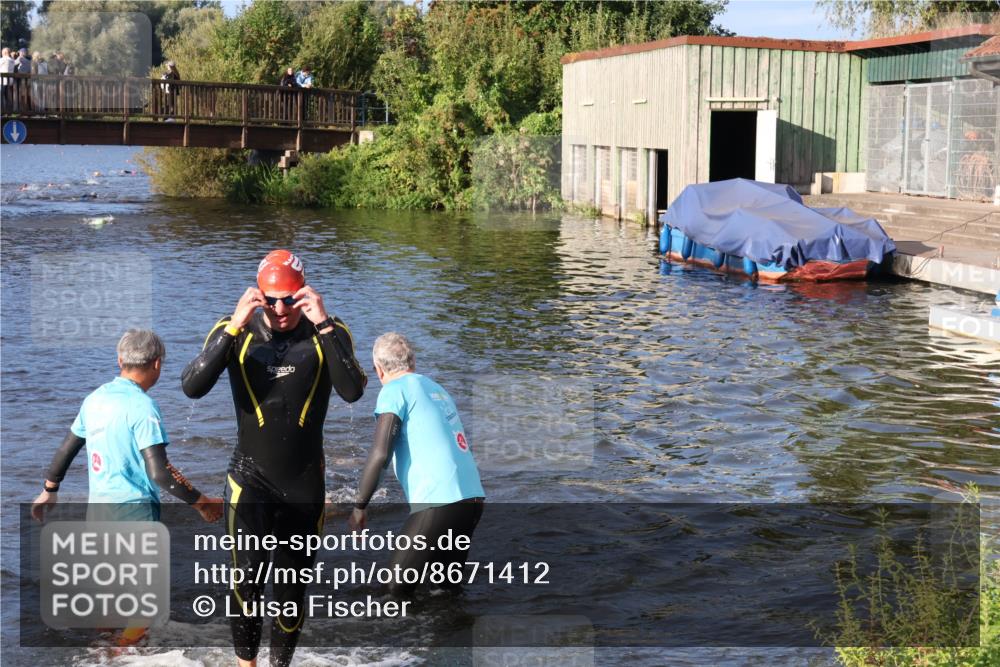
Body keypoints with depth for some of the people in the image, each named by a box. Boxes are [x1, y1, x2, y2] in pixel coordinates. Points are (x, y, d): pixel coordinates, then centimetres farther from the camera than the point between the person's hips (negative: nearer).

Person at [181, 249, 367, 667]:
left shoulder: (329, 333, -5)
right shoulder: (235, 332, -6)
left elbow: (352, 392, -22)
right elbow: (191, 388, -19)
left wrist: (323, 325, -26)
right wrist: (234, 327, -26)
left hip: (305, 483, 1)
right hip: (250, 479, -1)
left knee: (292, 587, 11)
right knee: (247, 578, -16)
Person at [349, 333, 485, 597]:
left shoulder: (395, 390, -1)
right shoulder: (438, 389, 22)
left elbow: (380, 454, -11)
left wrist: (360, 506, -3)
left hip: (438, 503, -8)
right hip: (473, 498, 8)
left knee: (396, 589, 0)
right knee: (449, 587, 21)